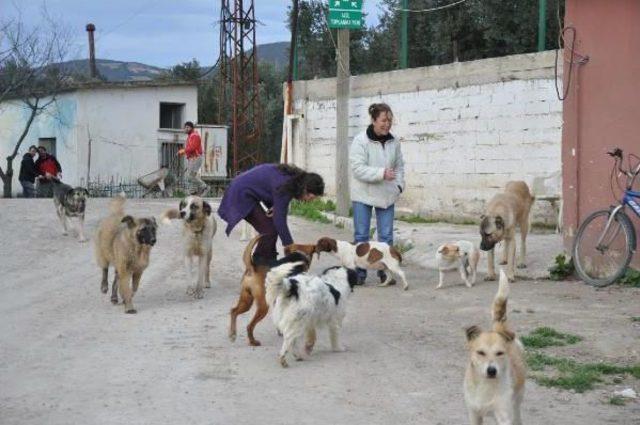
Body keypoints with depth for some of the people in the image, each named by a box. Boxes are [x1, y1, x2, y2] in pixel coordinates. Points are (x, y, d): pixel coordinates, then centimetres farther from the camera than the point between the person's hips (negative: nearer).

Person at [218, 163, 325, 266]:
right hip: (242, 194, -9)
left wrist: (276, 207, -8)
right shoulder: (284, 185, -30)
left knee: (272, 227, 7)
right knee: (269, 230, -12)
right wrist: (290, 247, -23)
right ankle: (260, 265, -4)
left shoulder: (294, 177, -4)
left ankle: (269, 263, 14)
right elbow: (280, 220, -28)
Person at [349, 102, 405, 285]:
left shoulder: (393, 142, 3)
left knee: (386, 236, 6)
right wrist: (382, 173, -27)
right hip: (363, 195, -4)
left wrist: (399, 184, 0)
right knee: (361, 236, 3)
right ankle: (360, 272, 11)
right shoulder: (360, 141, -12)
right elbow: (358, 168, -19)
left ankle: (385, 271, 16)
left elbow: (399, 166, 15)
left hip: (387, 195, 4)